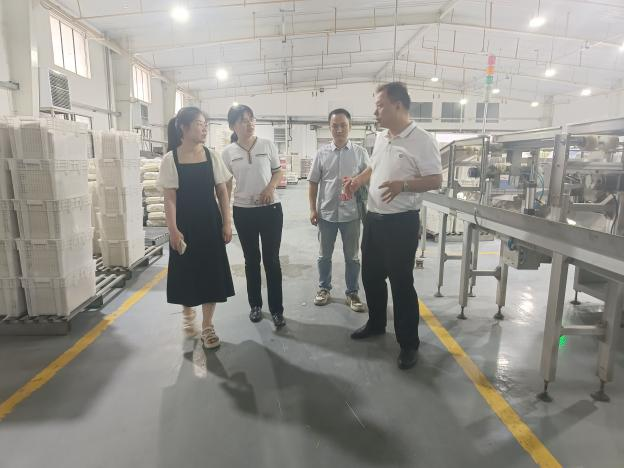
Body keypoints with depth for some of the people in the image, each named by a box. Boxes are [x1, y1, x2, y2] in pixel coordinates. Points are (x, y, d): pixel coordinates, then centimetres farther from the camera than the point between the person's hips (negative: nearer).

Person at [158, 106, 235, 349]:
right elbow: (170, 198, -7)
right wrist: (173, 230, -13)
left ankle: (207, 327, 19)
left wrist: (227, 223, -1)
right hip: (185, 225, -2)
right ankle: (187, 314, 40)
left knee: (212, 273, 4)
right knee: (186, 273, 9)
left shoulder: (211, 156, 1)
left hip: (210, 223, 2)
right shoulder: (170, 160, -6)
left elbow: (222, 192, 3)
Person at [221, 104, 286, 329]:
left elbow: (278, 171, 8)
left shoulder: (267, 145, -1)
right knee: (251, 260, 12)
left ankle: (277, 310, 14)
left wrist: (270, 187, -12)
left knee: (271, 260, 3)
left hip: (271, 209, -1)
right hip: (243, 211, 1)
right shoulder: (228, 152, 0)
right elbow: (225, 184, 6)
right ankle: (255, 305, 28)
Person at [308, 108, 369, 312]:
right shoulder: (322, 153, 1)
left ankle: (352, 292, 25)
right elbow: (313, 182, 4)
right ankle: (324, 288, 31)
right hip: (326, 213, 1)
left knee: (352, 256, 10)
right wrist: (313, 209, -1)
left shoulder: (360, 153, -2)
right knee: (324, 255, 13)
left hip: (351, 213, -1)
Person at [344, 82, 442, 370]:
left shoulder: (421, 141, -14)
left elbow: (436, 181, -16)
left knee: (401, 282, 0)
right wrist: (358, 180, 5)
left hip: (401, 222, -8)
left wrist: (403, 185, -30)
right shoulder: (380, 138, 10)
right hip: (373, 218, 8)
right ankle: (376, 324, 39)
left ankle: (408, 343, 17)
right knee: (371, 276, 17)